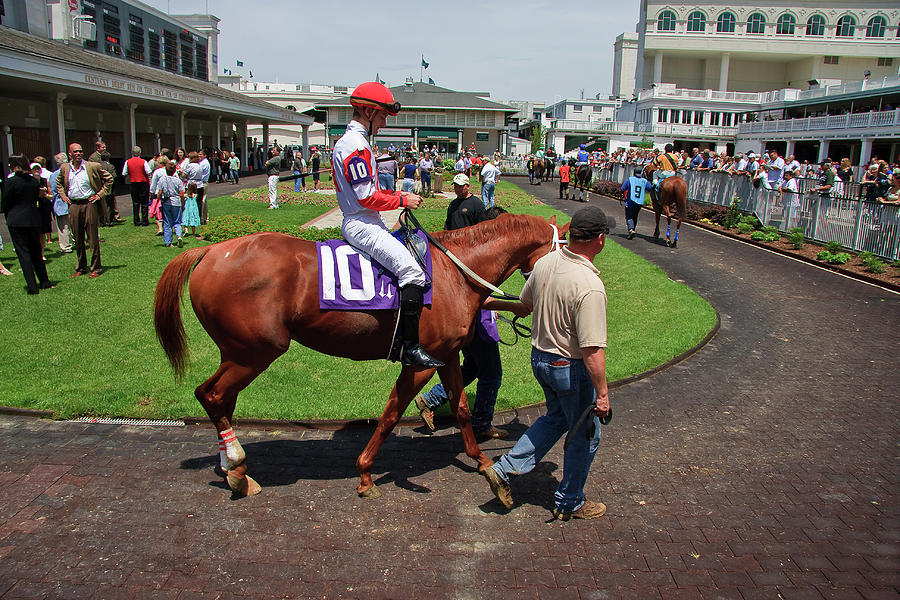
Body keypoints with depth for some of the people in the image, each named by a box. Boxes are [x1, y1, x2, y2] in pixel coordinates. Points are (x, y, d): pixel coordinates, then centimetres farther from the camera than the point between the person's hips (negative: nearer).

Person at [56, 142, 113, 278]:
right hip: (73, 205, 3)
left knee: (93, 238, -2)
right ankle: (80, 268, 19)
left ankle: (96, 268, 7)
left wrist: (100, 194, 0)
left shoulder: (93, 166, -3)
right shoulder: (65, 168, 8)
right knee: (77, 239, 8)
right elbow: (59, 182, 27)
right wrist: (63, 195, 13)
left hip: (89, 204, -3)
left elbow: (108, 179, 6)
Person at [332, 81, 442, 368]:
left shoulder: (353, 141, 19)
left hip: (366, 222, 11)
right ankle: (411, 347, -21)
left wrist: (396, 194, 11)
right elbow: (367, 197, -20)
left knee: (410, 250, 18)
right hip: (361, 224, -11)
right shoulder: (355, 146, -16)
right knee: (411, 269, -21)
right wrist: (402, 201, -10)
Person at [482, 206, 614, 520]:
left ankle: (504, 470, 23)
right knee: (585, 436, 15)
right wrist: (602, 394, -19)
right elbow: (593, 351, -29)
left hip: (540, 358, 8)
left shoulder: (544, 262, -7)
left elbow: (525, 301, 12)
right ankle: (570, 502, 32)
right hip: (572, 369, -7)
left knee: (557, 418, 28)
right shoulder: (590, 287, -30)